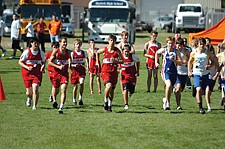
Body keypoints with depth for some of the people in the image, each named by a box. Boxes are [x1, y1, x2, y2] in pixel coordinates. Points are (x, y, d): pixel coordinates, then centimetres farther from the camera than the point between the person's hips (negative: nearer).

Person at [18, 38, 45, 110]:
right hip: (27, 73, -1)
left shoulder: (41, 53, 2)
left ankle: (35, 105, -7)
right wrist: (27, 67, -16)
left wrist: (43, 66, -5)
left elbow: (43, 62, 17)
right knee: (29, 92, 3)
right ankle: (29, 98, 42)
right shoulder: (27, 52, -5)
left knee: (35, 88, -18)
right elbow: (20, 62, -1)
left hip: (37, 73, 1)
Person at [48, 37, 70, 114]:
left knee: (63, 89, -16)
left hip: (65, 73, 1)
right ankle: (54, 100, 48)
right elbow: (49, 62, -8)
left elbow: (70, 60, 23)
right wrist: (58, 67, -17)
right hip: (56, 73, -1)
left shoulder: (68, 52, 0)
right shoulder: (56, 51, -8)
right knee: (56, 89, 15)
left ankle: (61, 107, -20)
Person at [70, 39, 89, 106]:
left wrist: (87, 66, 14)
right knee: (75, 86, 6)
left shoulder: (84, 53, 3)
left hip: (82, 70, 1)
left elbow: (87, 59, 24)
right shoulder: (72, 53, -5)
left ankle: (80, 98, -8)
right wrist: (74, 65, -22)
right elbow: (70, 64, -2)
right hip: (75, 71, -1)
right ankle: (74, 99, 25)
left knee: (82, 83, -21)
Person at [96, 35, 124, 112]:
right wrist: (97, 62, 17)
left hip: (114, 71, 2)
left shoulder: (117, 51, -2)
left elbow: (122, 61, 1)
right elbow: (97, 52, 20)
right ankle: (105, 100, -2)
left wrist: (115, 61, -16)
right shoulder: (104, 49, -2)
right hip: (105, 71, -2)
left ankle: (110, 105, 24)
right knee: (109, 85, -24)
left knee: (112, 89, 8)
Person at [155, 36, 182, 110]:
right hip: (165, 71, -2)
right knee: (168, 85, -25)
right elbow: (157, 53, 21)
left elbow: (180, 62, -5)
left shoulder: (176, 52, -2)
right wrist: (156, 62, 14)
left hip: (174, 72, 2)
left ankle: (166, 99, 44)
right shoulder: (163, 50, -1)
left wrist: (173, 60, -20)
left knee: (170, 88, 14)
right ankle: (167, 102, -13)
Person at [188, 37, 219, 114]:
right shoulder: (194, 53, -1)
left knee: (203, 91, 7)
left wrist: (210, 65, -8)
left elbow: (215, 60, 9)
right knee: (198, 90, -18)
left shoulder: (208, 53, -1)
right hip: (197, 74, -2)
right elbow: (190, 62, 15)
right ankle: (200, 107, -15)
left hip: (205, 74, 2)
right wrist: (189, 71, 9)